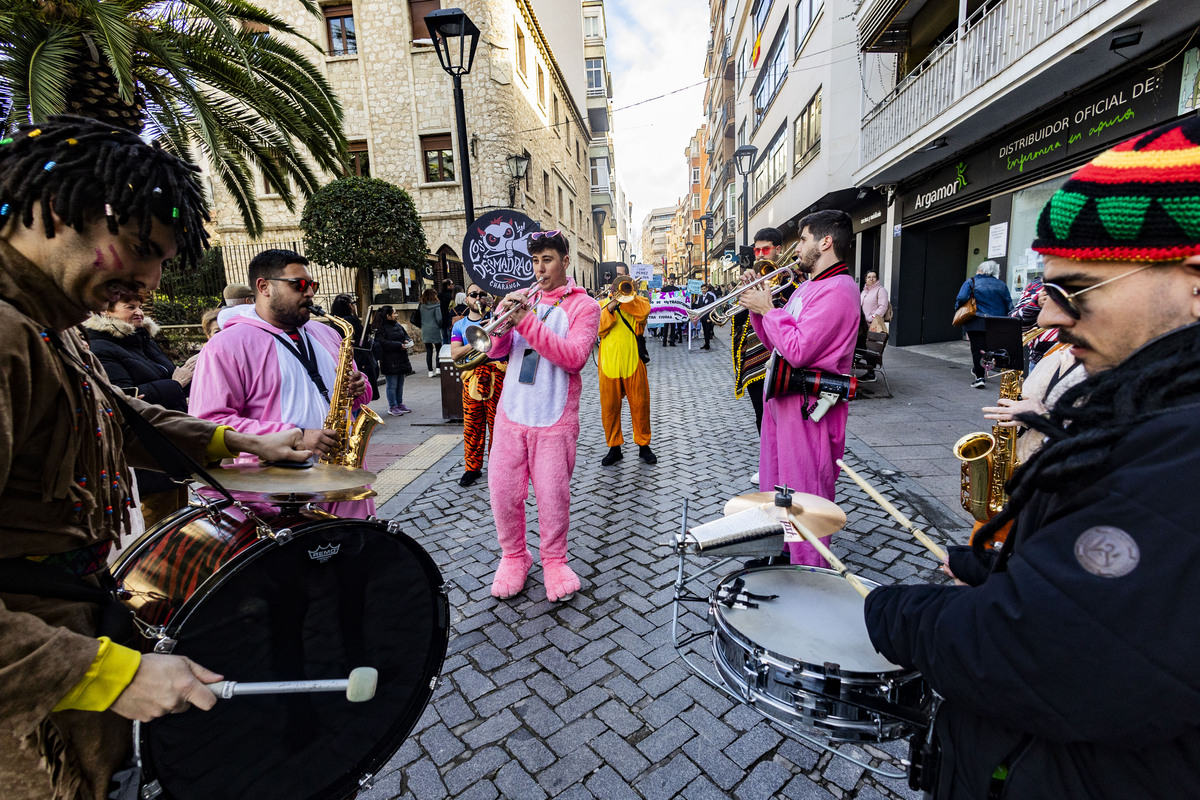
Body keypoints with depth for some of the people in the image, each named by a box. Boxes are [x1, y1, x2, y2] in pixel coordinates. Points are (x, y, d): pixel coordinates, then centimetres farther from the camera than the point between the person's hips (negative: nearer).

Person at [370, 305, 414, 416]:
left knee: (400, 384, 15)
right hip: (389, 362, -8)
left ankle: (400, 404, 26)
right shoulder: (381, 329, -12)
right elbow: (383, 343, -21)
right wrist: (399, 345, -22)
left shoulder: (398, 325, 12)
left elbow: (406, 335, 22)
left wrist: (407, 341, -1)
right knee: (392, 385, -2)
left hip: (401, 359, 8)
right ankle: (392, 407, 7)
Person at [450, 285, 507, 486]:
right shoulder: (460, 325, 14)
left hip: (496, 376, -1)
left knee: (496, 423, 1)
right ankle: (472, 468, 16)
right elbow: (455, 354, 0)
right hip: (471, 377, 2)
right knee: (472, 425, 4)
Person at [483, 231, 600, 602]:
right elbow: (496, 350, 5)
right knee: (502, 490, 6)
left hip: (555, 417, -3)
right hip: (511, 411, 4)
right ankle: (514, 557, 29)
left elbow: (574, 357, -15)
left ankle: (554, 561, 26)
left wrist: (528, 323, -21)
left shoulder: (583, 306, 0)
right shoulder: (520, 299, 12)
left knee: (553, 494, 2)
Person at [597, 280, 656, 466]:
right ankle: (614, 448, 16)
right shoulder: (603, 303, 15)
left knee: (640, 405, 3)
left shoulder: (638, 301, 12)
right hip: (609, 363, 1)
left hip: (633, 362, -1)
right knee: (609, 407, 4)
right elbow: (598, 327, -1)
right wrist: (610, 306, -9)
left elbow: (643, 312, -12)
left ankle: (643, 446, 18)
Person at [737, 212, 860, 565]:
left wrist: (768, 309, -13)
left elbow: (798, 350, -25)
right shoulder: (808, 286, 17)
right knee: (778, 486, 21)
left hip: (807, 407, -11)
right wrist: (757, 303, 6)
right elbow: (774, 343, 17)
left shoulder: (837, 289, -16)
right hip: (783, 400, 11)